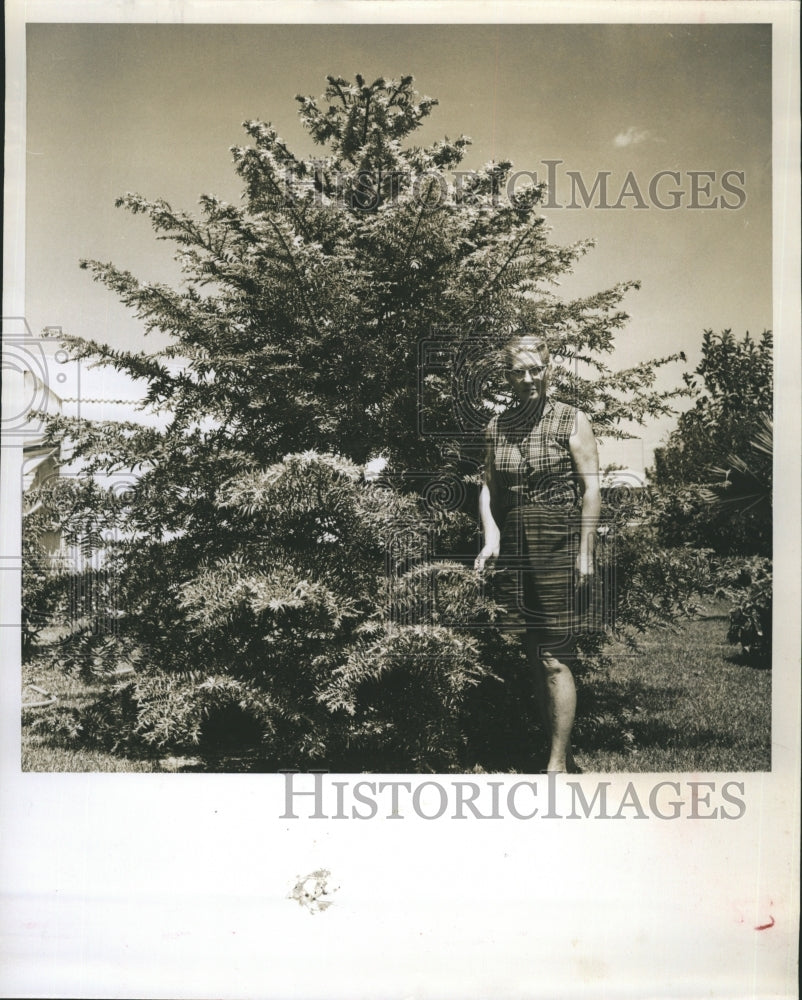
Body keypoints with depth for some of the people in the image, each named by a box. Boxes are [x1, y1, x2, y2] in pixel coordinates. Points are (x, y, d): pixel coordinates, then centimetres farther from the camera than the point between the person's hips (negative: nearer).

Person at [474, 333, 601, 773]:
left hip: (559, 543, -5)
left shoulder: (572, 420, 0)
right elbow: (488, 488, 15)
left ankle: (558, 764, -1)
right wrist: (491, 536, -2)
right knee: (533, 657, 8)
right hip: (513, 545, 5)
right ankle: (559, 752, 20)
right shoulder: (496, 427, 12)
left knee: (553, 659, -7)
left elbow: (591, 488, -4)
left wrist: (585, 554, -9)